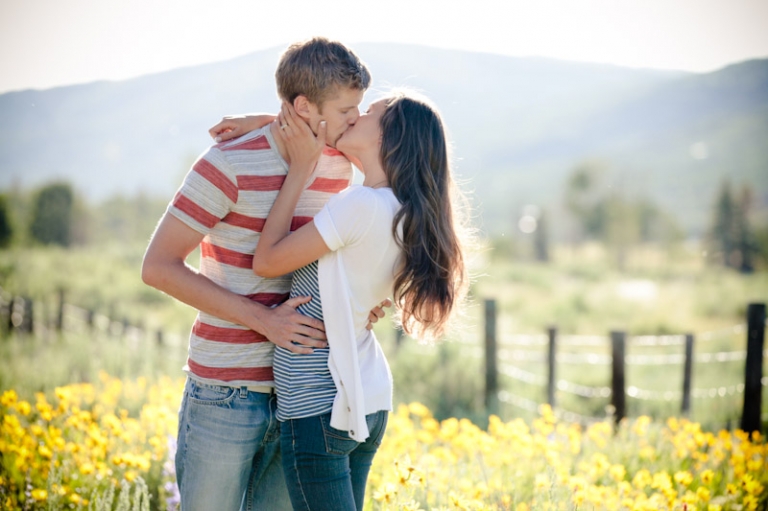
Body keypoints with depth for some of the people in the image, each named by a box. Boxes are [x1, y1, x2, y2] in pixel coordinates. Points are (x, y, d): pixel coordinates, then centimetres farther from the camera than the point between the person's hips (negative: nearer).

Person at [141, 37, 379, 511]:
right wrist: (263, 319, -20)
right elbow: (159, 266, -14)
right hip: (227, 394, -6)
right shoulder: (229, 165, -15)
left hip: (298, 393, 6)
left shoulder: (339, 167, 4)